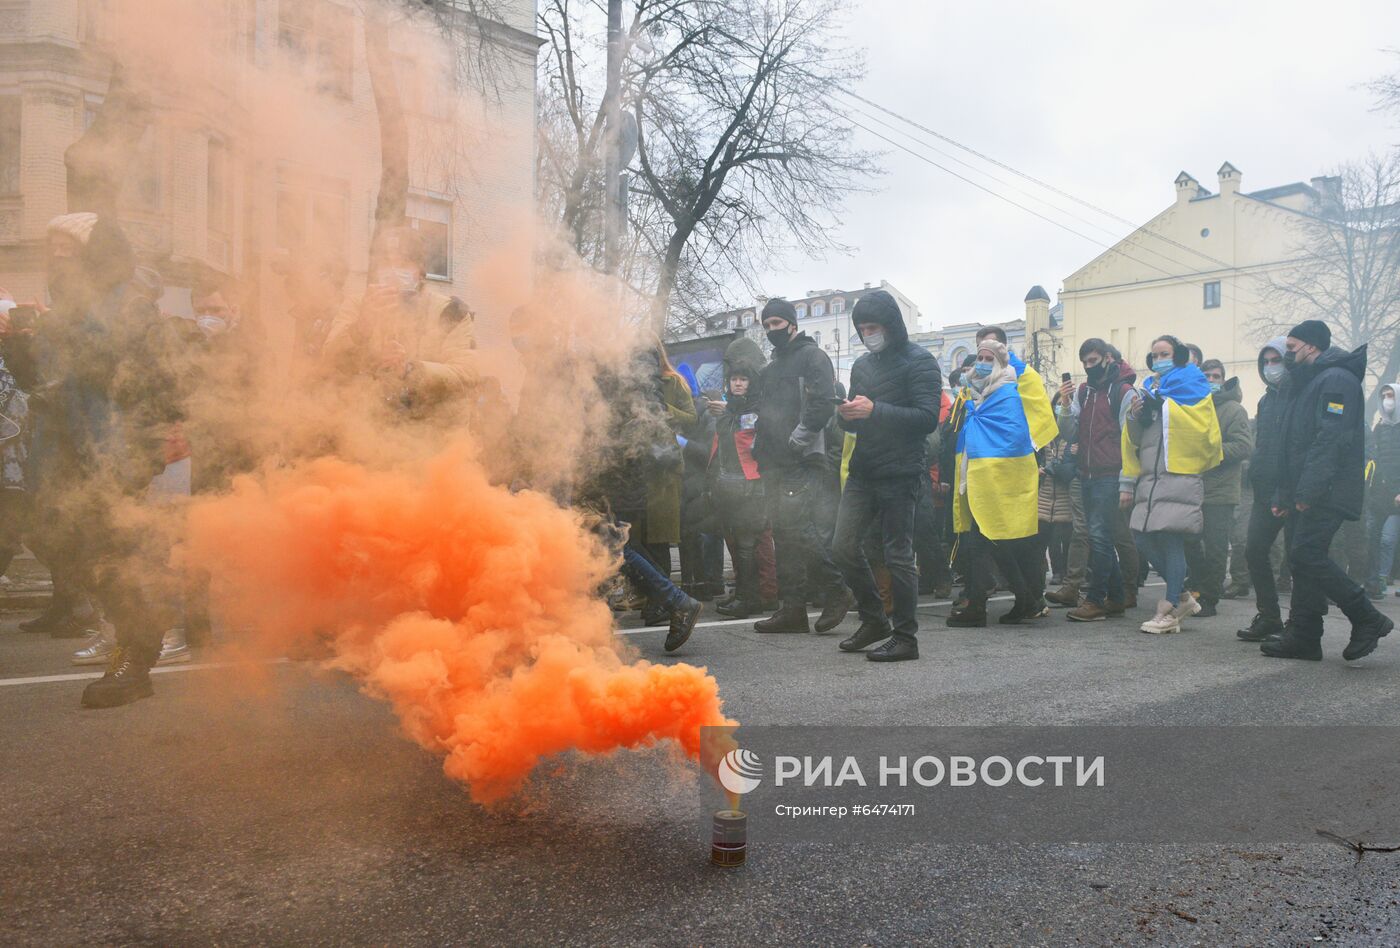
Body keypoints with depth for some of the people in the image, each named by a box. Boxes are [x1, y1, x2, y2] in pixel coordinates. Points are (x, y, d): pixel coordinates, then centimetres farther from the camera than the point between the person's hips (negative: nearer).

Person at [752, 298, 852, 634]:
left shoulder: (812, 356, 0)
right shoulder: (771, 368, 26)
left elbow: (822, 403, -14)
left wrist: (796, 439, -18)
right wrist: (759, 444, 14)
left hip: (803, 462, -9)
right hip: (774, 464, 9)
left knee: (797, 526, -18)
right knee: (783, 534, 6)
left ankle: (835, 590, -5)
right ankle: (792, 608, 9)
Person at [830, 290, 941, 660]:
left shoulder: (920, 362, -5)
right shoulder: (863, 365, 17)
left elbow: (928, 418, -16)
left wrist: (874, 410, -23)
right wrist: (848, 415, -3)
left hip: (900, 474, -7)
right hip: (863, 472, 7)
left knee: (898, 554, -3)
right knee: (844, 546, 4)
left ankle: (905, 637, 8)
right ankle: (874, 620, 20)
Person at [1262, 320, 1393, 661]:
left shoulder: (1336, 379, -10)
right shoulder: (1304, 384, 23)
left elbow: (1332, 439, -21)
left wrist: (1308, 491, -26)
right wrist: (1284, 495, 21)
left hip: (1326, 493, -10)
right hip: (1305, 495, 10)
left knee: (1307, 555, -16)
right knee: (1302, 560, 7)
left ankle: (1367, 619, -4)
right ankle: (1302, 637, 9)